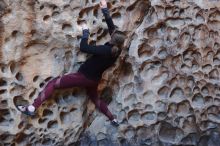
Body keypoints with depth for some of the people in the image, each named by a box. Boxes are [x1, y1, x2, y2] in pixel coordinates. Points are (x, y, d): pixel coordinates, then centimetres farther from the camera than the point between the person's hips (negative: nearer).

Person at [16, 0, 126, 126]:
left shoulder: (106, 50, -27)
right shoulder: (117, 50, -6)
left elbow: (83, 47, -27)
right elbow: (112, 27, 2)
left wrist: (85, 32, -12)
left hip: (84, 77, -8)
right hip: (94, 80, 8)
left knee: (53, 84, -3)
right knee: (95, 98, 33)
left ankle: (32, 108, -7)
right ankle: (113, 119, 39)